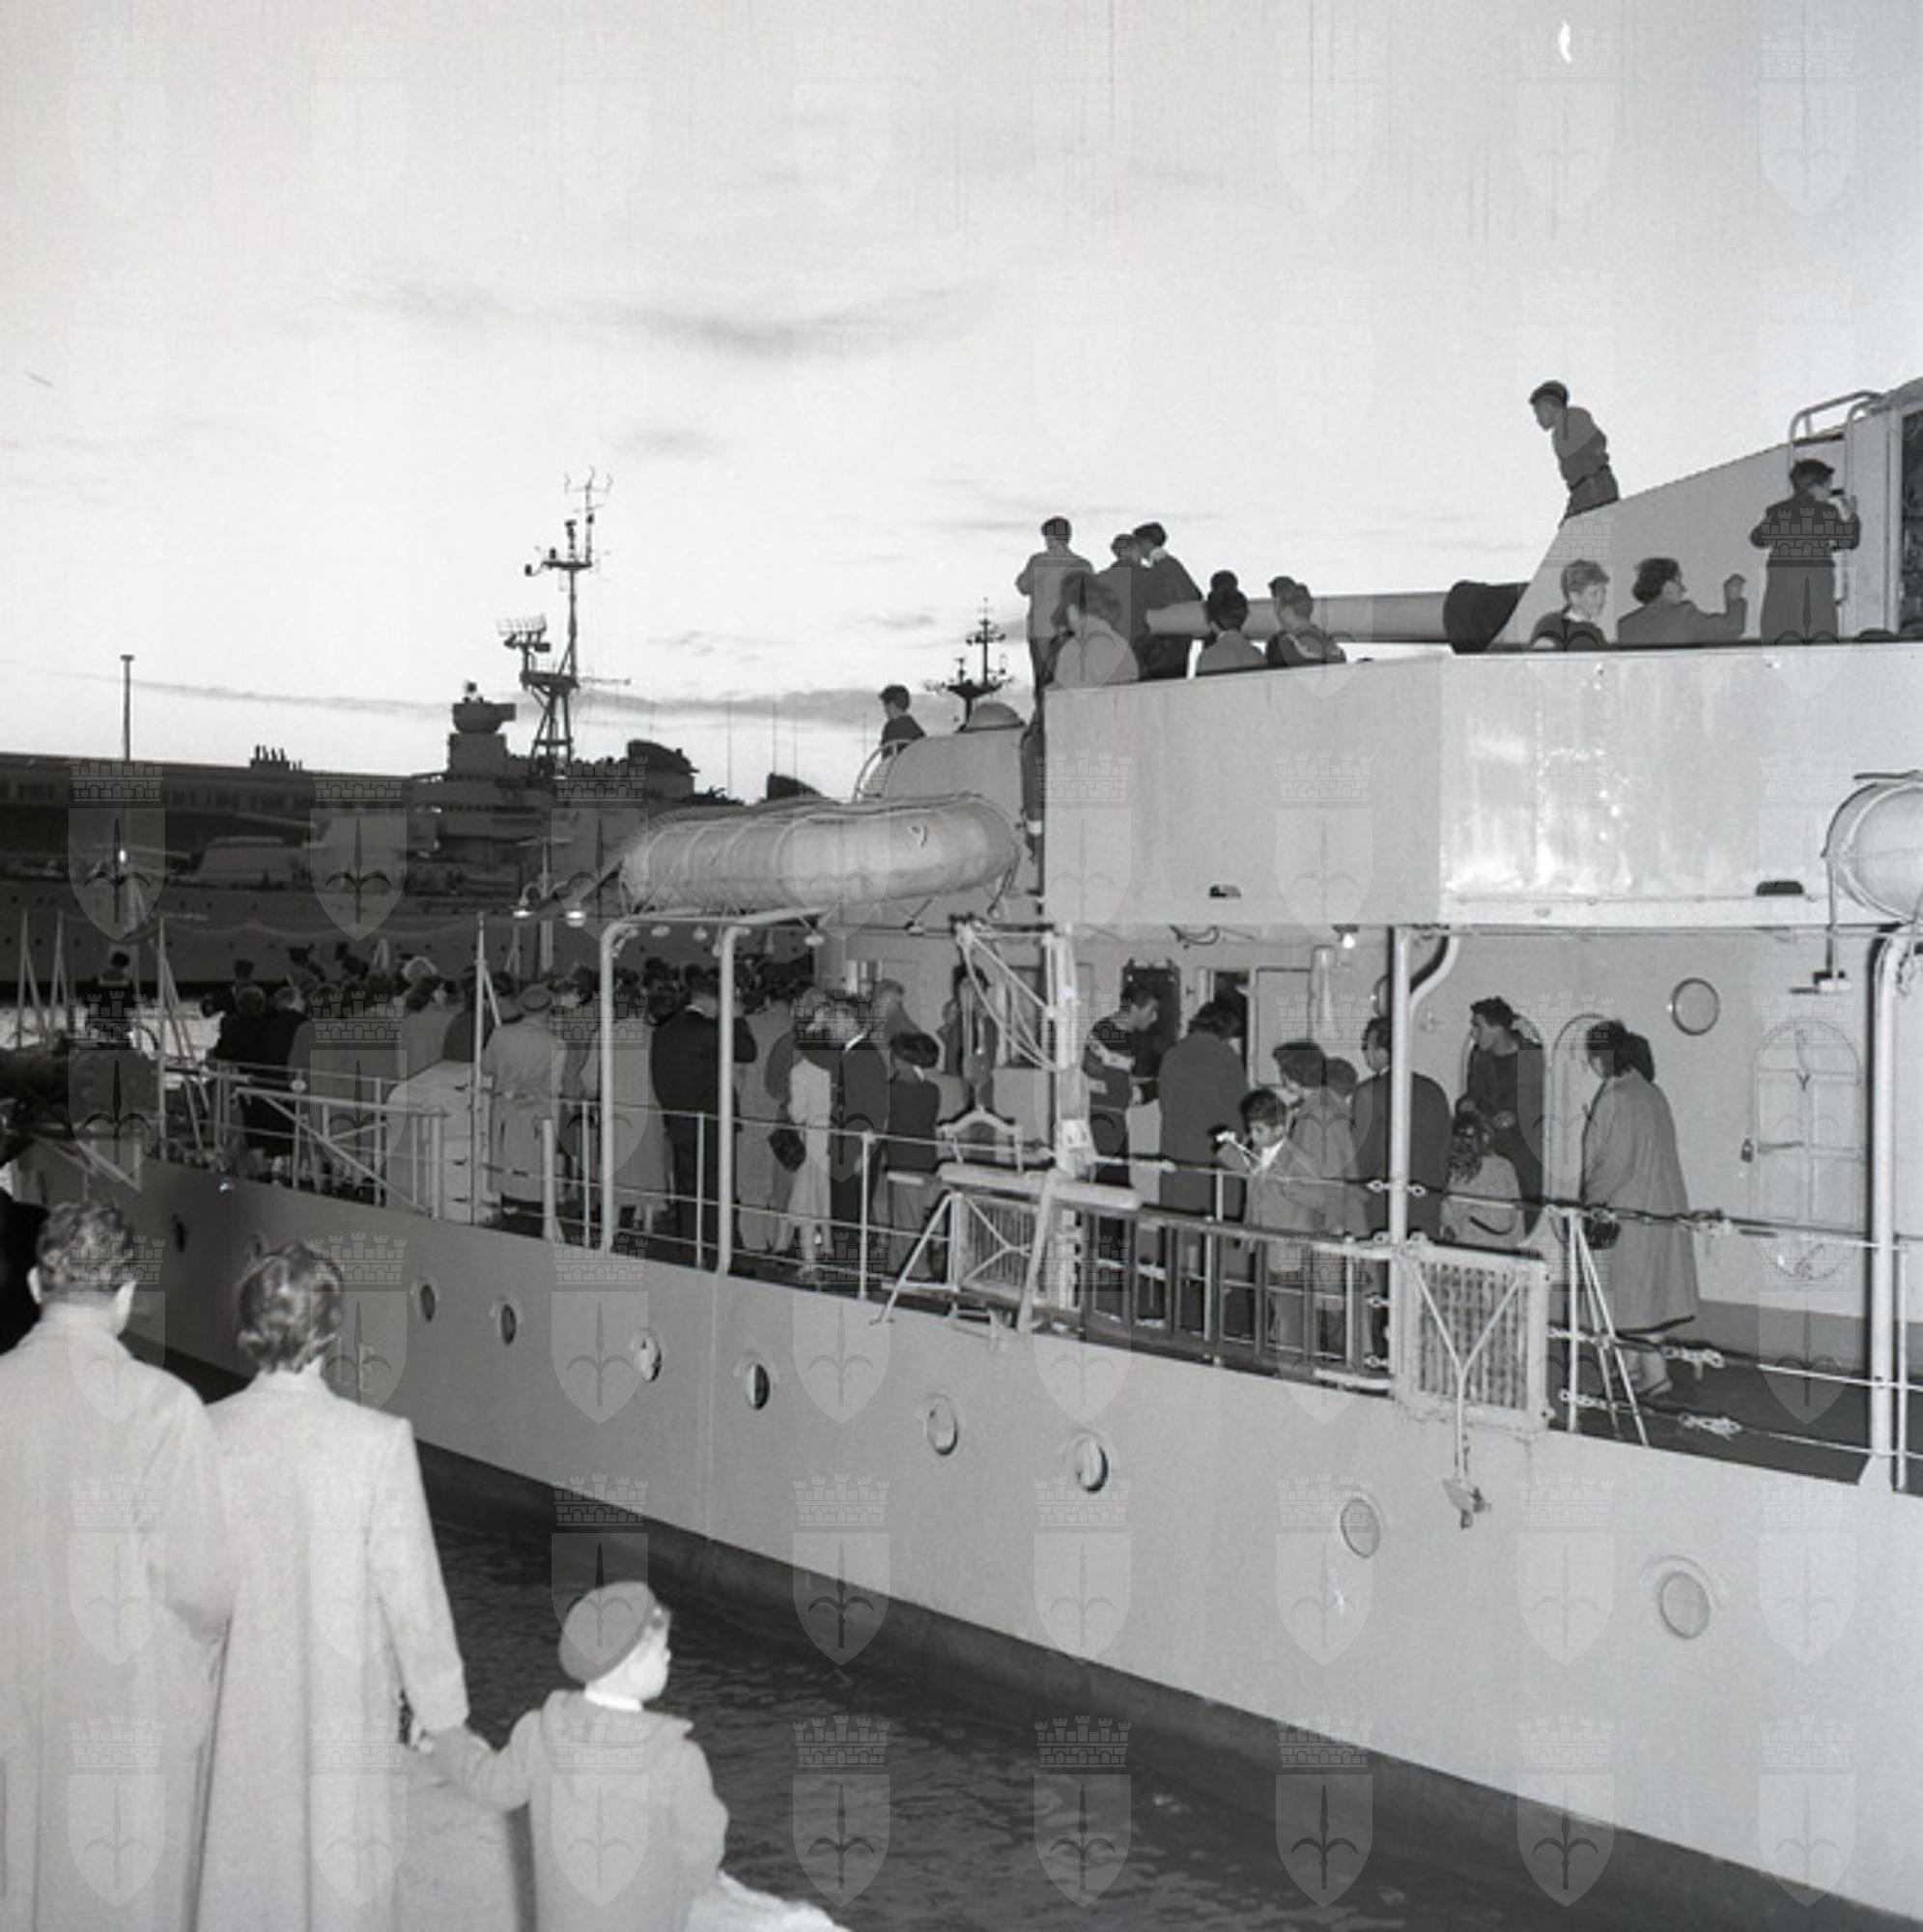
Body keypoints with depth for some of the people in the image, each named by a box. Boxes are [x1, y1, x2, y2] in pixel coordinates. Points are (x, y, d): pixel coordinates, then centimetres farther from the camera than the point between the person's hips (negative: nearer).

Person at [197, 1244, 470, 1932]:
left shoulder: (202, 1436, -11)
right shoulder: (377, 1442, -19)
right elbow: (412, 1591, -14)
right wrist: (440, 1707, -1)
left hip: (234, 1710, 3)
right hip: (343, 1712, -3)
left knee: (237, 1876, 18)